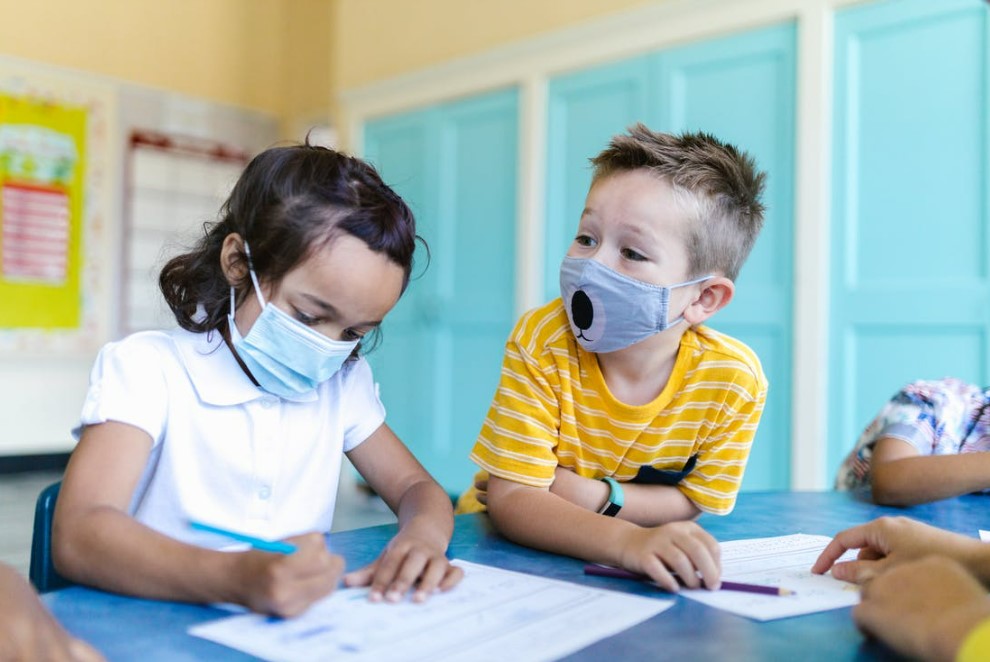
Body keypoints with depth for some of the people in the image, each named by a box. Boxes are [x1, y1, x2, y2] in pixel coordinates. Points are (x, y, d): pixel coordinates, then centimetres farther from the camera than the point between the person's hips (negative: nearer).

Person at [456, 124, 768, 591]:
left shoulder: (733, 379, -18)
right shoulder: (543, 342, -23)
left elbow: (696, 502, -4)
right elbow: (510, 500, -25)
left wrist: (596, 496, -23)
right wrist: (628, 541, -43)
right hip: (513, 546, 1)